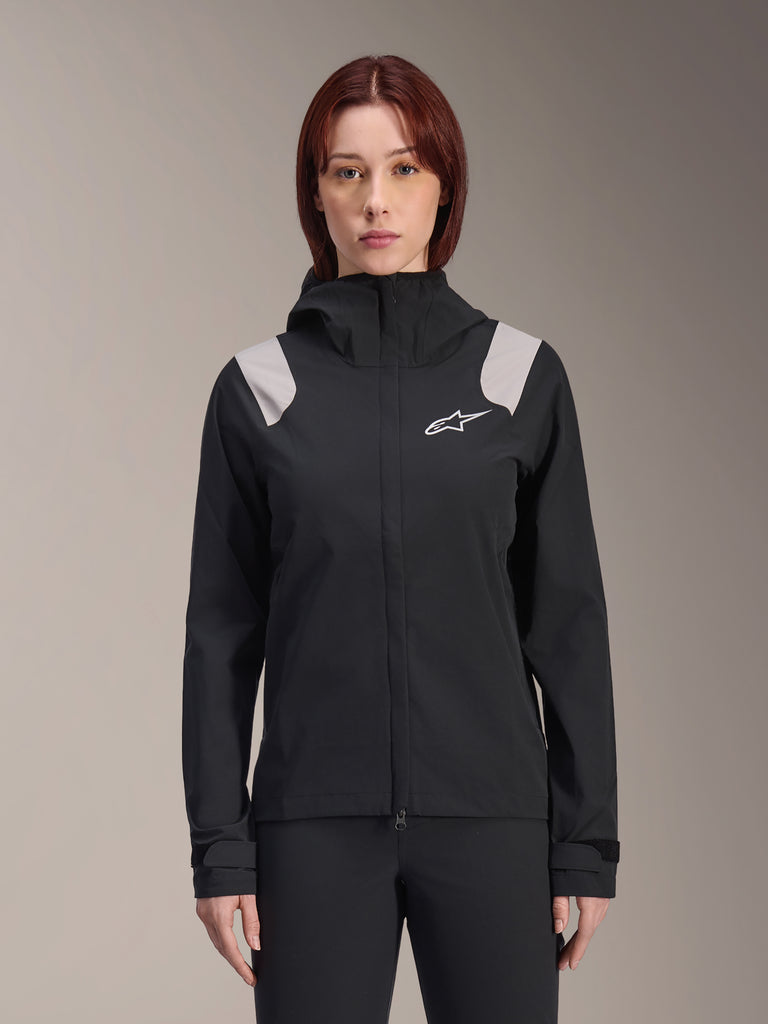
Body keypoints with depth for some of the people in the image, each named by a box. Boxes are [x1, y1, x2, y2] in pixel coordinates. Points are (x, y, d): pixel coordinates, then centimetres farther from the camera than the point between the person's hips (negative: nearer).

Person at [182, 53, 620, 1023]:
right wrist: (219, 849, -1)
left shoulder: (519, 374, 3)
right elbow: (222, 633, 4)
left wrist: (587, 842, 1)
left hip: (491, 816, 0)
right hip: (315, 824, 0)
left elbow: (568, 622, 4)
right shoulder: (259, 388, 3)